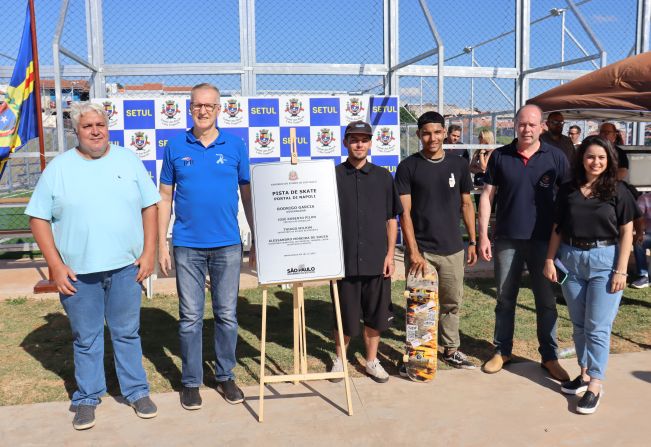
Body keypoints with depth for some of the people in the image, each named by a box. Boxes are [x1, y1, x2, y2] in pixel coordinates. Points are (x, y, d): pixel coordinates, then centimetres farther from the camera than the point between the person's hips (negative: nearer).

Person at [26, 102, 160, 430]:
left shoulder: (128, 161, 5)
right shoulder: (58, 168, 1)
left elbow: (149, 206, 6)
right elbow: (38, 218, 1)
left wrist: (149, 252, -2)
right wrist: (56, 265, -7)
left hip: (125, 267, 1)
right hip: (78, 271, 0)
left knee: (127, 332, 12)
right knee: (85, 338, 11)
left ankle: (136, 391, 26)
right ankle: (87, 398, 27)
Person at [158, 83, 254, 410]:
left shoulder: (235, 145, 3)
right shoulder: (176, 146, 4)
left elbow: (248, 194, 6)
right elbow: (165, 197, 6)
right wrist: (161, 244, 2)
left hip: (228, 245, 0)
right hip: (187, 246, 0)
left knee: (227, 315, 9)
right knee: (190, 318, 7)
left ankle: (225, 376, 26)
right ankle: (191, 382, 21)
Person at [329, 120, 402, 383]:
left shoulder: (383, 177, 6)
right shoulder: (333, 176, 0)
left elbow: (391, 219, 8)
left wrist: (390, 254, 2)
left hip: (376, 260, 2)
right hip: (343, 259, -1)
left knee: (376, 314, 10)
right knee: (345, 316, 9)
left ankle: (372, 360, 28)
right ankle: (340, 358, 30)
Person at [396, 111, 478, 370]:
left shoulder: (458, 165, 6)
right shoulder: (408, 167, -4)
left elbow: (466, 205, 12)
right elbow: (404, 212, -8)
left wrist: (472, 242, 8)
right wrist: (413, 251, -14)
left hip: (452, 249, 3)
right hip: (420, 249, -3)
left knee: (452, 303, 12)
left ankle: (451, 350, 28)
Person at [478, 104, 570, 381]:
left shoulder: (555, 157, -1)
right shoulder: (500, 156, 0)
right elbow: (487, 196, 1)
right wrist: (483, 235, -4)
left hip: (543, 239, 0)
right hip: (507, 239, 1)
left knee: (546, 300, 8)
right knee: (505, 298, 11)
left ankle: (549, 357, 21)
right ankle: (502, 351, 25)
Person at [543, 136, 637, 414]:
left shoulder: (618, 192, -2)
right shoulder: (568, 190, 5)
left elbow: (626, 233, -1)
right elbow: (557, 229, 9)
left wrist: (621, 270, -7)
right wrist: (550, 259, 2)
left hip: (604, 261, -3)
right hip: (571, 259, 3)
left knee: (597, 326, -2)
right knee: (578, 324, 12)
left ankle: (595, 384, 7)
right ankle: (585, 373, 27)